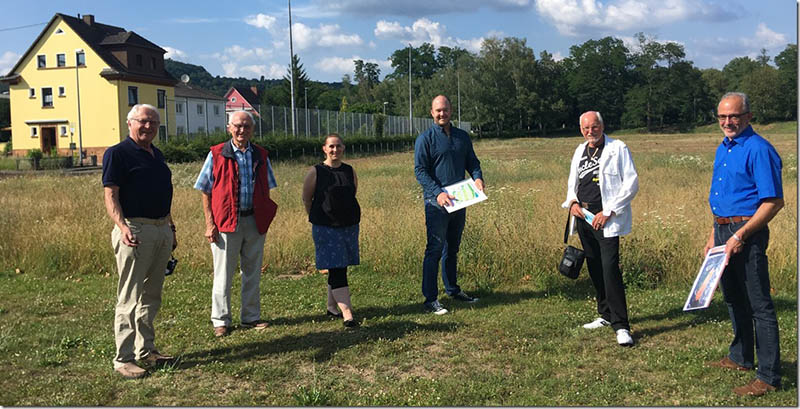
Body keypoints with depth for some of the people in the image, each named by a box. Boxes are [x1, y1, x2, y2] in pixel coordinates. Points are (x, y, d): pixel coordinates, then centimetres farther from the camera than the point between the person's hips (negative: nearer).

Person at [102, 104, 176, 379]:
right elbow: (110, 195, -14)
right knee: (129, 298, -3)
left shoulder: (157, 155, 17)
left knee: (152, 296, 14)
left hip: (161, 230, 8)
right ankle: (124, 359, 4)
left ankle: (146, 350, 25)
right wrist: (122, 227, -28)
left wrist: (171, 227, 22)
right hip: (135, 231, -8)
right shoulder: (118, 153, -7)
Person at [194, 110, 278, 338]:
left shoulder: (261, 156, 9)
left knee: (252, 272, 11)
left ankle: (251, 317, 22)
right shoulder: (217, 155, -1)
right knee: (223, 274, 2)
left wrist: (266, 218, 7)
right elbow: (206, 192, -1)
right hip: (225, 222, -3)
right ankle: (221, 321, 12)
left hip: (254, 221, 4)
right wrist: (209, 223, -8)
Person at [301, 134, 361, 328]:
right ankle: (347, 314, -15)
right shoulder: (315, 172, -4)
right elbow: (306, 199, 3)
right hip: (326, 229, -4)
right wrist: (318, 218, 3)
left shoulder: (350, 171, 7)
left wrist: (347, 215, 14)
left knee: (339, 269, 11)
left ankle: (332, 307, 27)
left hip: (350, 226, 4)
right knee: (336, 271, -11)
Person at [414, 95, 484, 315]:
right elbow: (420, 170, -10)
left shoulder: (462, 137, 12)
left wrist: (477, 177, -6)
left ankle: (453, 289, 30)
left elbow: (472, 162, 16)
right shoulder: (425, 139, -5)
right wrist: (438, 193, -22)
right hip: (436, 202, -6)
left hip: (458, 201, 6)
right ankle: (430, 299, -4)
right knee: (435, 249, -7)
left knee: (452, 248, 17)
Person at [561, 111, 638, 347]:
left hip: (607, 219, -7)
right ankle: (606, 315, 25)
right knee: (595, 269, 12)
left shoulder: (618, 149, -3)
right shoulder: (580, 151, 17)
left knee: (610, 269, -15)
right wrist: (572, 202, 4)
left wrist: (608, 212, -14)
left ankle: (621, 325, -12)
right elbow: (572, 182, 26)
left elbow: (631, 183, -8)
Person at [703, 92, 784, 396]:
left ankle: (769, 377, 2)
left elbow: (773, 202, -20)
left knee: (759, 304, -4)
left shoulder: (759, 150, -15)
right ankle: (741, 358, 34)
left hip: (746, 232, -9)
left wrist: (739, 236, -22)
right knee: (734, 299, 19)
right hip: (724, 230, 9)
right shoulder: (723, 149, 14)